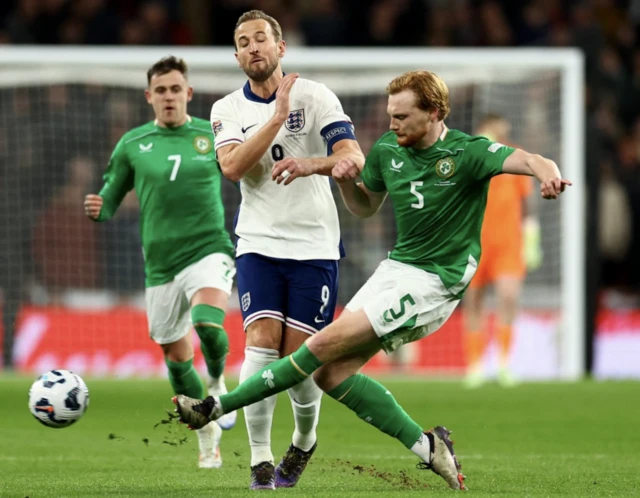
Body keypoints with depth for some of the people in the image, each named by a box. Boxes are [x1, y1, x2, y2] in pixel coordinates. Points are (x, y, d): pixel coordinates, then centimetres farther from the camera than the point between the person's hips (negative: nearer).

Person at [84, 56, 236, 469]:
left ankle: (218, 381, 3)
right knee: (176, 355, 9)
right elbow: (110, 199, 10)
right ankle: (208, 435, 30)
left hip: (209, 249, -3)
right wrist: (97, 209, -11)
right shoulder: (132, 144, 5)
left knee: (209, 326, -30)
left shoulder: (214, 136, 2)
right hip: (161, 263, 3)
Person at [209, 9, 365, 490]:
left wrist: (310, 164, -34)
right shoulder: (227, 109, 5)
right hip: (259, 242, 1)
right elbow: (231, 166, -14)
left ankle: (304, 441, 25)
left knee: (299, 353, -3)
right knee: (262, 342, -15)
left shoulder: (314, 96, -2)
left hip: (314, 245, -1)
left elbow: (354, 157, -14)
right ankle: (260, 460, -8)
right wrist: (277, 117, -20)